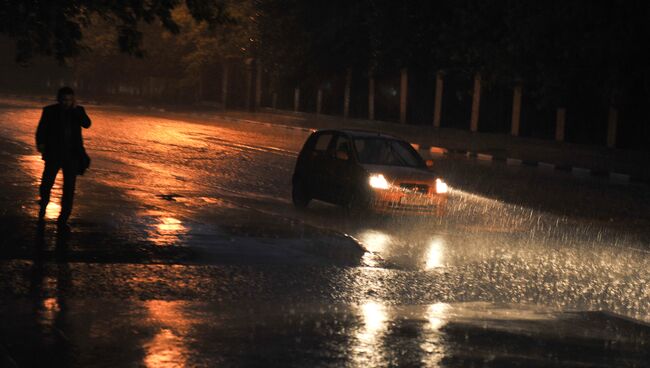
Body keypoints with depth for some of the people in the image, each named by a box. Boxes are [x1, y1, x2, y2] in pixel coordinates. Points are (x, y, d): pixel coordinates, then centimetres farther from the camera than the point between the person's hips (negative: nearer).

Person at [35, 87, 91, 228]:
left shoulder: (78, 110, 4)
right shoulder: (50, 111, 1)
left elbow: (87, 124, -11)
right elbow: (42, 128, -3)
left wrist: (75, 109, -16)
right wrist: (40, 143, -20)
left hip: (72, 154, 1)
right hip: (54, 154, -1)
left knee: (69, 187, -2)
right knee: (46, 183, -2)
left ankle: (63, 219, 5)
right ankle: (42, 209, 27)